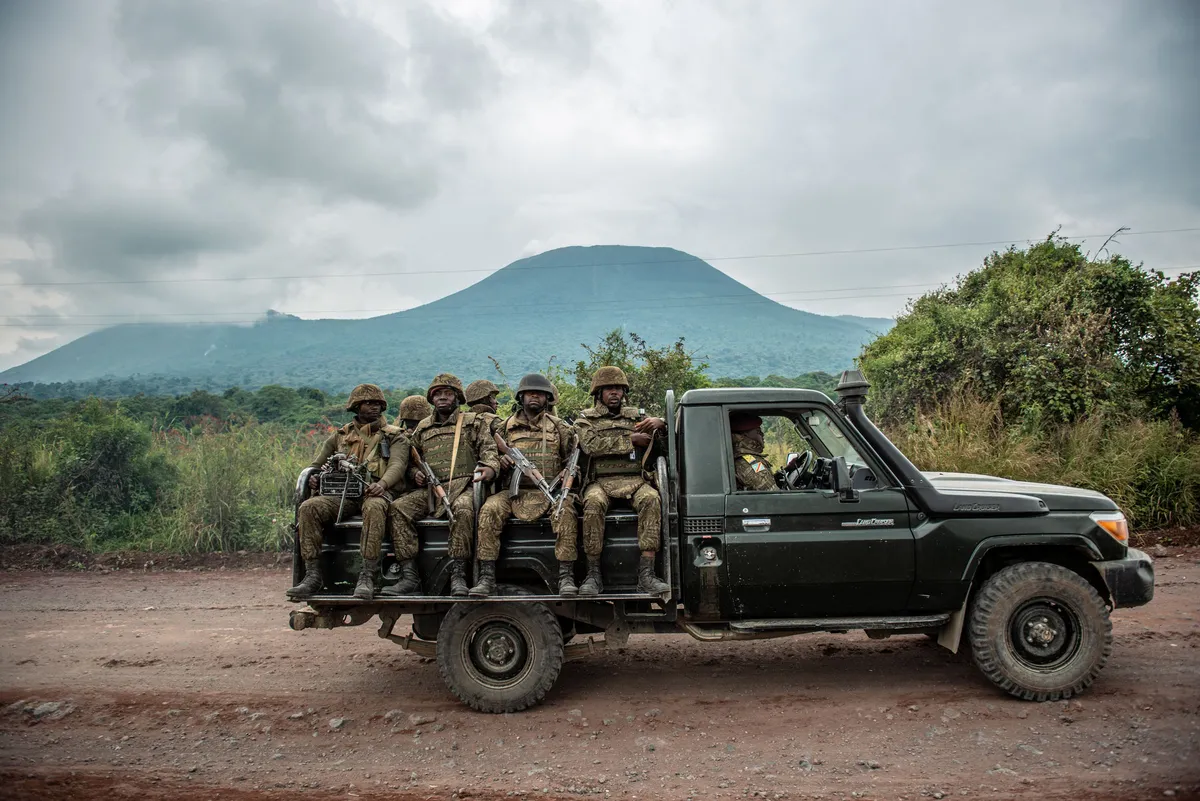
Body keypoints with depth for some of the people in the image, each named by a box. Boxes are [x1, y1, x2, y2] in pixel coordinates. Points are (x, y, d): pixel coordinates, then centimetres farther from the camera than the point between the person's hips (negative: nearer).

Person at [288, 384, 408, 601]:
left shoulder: (394, 436, 15)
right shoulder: (339, 436, 25)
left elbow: (397, 464, -4)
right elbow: (317, 465, 26)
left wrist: (382, 483, -27)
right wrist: (313, 478, -1)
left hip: (375, 493, -3)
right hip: (342, 494, 3)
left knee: (374, 508, -39)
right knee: (309, 507, -25)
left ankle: (367, 576, -40)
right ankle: (312, 574, -24)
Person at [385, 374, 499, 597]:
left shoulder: (473, 422, 14)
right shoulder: (423, 427, 23)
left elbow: (489, 449, 4)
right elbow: (411, 459, 27)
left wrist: (490, 467, -17)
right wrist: (415, 473, 4)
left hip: (462, 485, -4)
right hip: (430, 489, 4)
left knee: (463, 509, -38)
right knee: (397, 508, -22)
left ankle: (458, 576, -33)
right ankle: (409, 576, -24)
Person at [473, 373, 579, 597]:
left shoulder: (559, 427, 12)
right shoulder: (506, 427, 14)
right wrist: (500, 460, -5)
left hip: (550, 491, -1)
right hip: (514, 492, 1)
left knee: (565, 510, -33)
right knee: (489, 509, -27)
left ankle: (566, 576, -27)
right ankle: (487, 577, -23)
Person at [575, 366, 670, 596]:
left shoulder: (636, 416, 23)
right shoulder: (585, 419, 16)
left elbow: (669, 440, 16)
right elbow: (591, 445, -6)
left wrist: (660, 424, -7)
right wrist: (631, 440, -7)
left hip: (634, 480, 2)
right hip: (600, 481, -1)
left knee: (651, 499, -32)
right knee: (593, 503, -36)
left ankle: (646, 574, -35)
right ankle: (593, 574, -26)